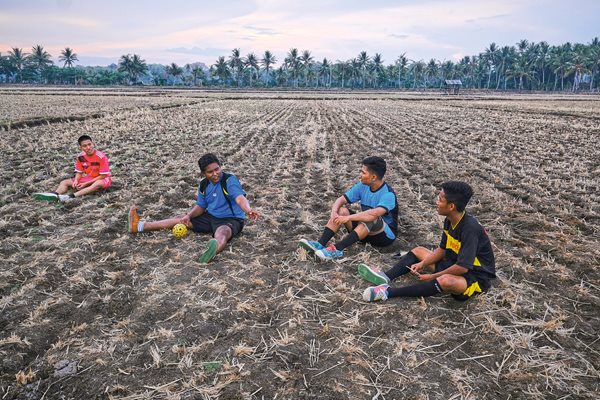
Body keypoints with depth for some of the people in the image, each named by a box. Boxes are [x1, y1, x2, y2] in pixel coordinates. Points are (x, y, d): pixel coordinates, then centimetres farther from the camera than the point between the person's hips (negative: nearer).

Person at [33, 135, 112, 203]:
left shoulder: (101, 157, -20)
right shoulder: (80, 156, -4)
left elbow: (103, 176, -19)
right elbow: (79, 172, 5)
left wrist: (86, 184, -21)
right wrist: (76, 181, -18)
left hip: (102, 179, -6)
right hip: (88, 178, 7)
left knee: (98, 183, -42)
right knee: (65, 182, -5)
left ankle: (72, 196, -53)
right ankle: (55, 195, -38)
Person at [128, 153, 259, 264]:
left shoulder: (230, 180, -21)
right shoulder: (204, 185, 1)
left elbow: (239, 197, -39)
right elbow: (200, 206, 11)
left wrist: (248, 210, -60)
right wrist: (189, 215, -9)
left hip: (231, 220, -8)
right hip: (211, 217, 8)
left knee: (222, 232, -42)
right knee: (182, 219, 10)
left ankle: (214, 250, -80)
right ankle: (139, 226, 17)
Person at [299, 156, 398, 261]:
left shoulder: (388, 194, -24)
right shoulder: (363, 186, -4)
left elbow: (374, 214, -41)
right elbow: (340, 200, -5)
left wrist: (348, 218, -41)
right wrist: (334, 213, -26)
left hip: (386, 235, -6)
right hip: (366, 231, 6)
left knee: (372, 219, -38)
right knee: (341, 211, -14)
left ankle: (337, 249, -40)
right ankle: (320, 244, -30)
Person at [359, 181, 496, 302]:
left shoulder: (470, 228, -29)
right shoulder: (449, 221, -3)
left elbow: (463, 267, -29)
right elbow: (442, 250, 7)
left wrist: (432, 277, -21)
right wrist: (423, 264, -7)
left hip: (476, 277, -9)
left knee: (446, 281, -40)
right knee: (418, 251, 9)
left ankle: (388, 292, -36)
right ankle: (386, 277, -13)